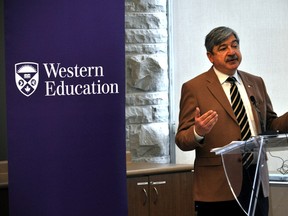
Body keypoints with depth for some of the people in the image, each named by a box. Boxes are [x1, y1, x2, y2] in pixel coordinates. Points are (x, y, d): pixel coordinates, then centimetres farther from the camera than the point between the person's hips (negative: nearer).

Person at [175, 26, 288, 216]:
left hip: (257, 182, 4)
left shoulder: (256, 83, 13)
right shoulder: (194, 88, -3)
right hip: (219, 186, -4)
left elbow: (270, 125, 16)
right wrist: (198, 132, -27)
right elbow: (182, 140, -5)